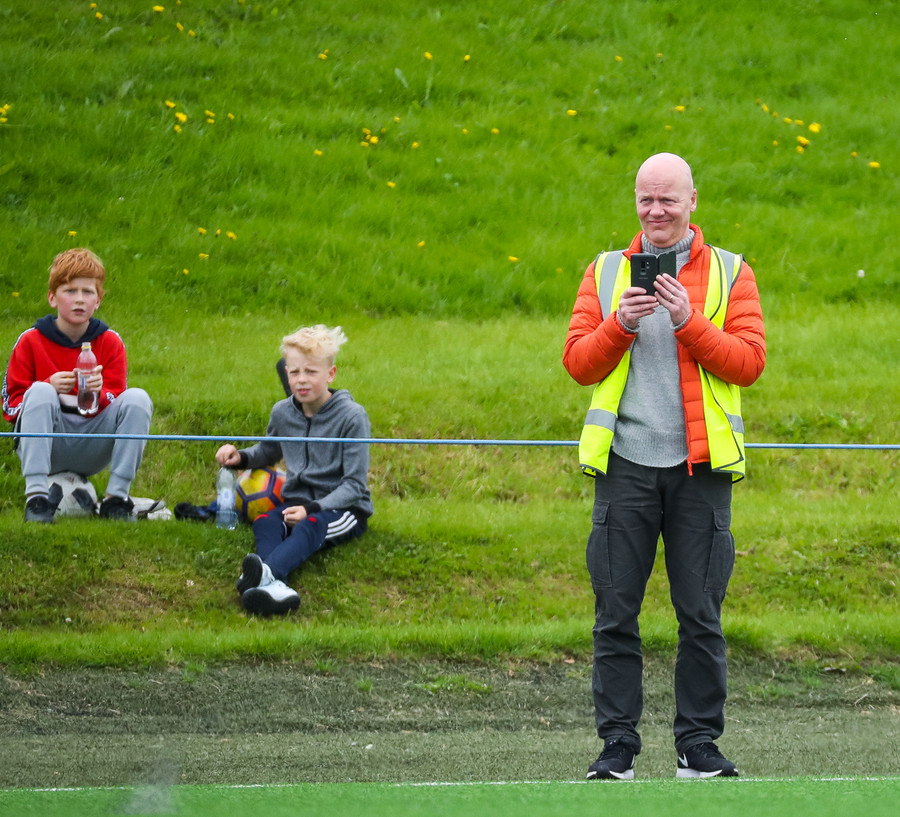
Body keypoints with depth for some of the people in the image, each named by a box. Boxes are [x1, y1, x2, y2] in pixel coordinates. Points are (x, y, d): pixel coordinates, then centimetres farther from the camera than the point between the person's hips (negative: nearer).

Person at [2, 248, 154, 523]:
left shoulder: (110, 342, 4)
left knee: (138, 398, -20)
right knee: (40, 392, -30)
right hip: (46, 445, -2)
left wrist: (100, 394, -25)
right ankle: (36, 496, -38)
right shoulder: (30, 341, 0)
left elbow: (119, 404, 0)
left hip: (93, 452, 2)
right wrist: (49, 387, -21)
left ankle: (117, 498, -22)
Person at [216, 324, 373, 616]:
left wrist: (313, 509, -25)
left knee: (311, 525, -39)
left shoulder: (351, 416, -9)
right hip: (296, 501, 5)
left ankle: (267, 573, -70)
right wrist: (241, 458, 7)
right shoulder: (282, 412, 8)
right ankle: (274, 584, -62)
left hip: (343, 507, -5)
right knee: (264, 522, -30)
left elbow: (354, 484, -12)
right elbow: (268, 452, 30)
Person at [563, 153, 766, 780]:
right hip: (626, 464, 1)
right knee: (616, 614, -1)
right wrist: (620, 325, -11)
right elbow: (579, 363, 7)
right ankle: (618, 745, 4)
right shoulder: (606, 273, 12)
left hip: (701, 467, -1)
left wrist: (690, 322, -14)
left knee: (701, 616, 0)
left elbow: (749, 362, -3)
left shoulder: (730, 274, 7)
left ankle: (699, 745, 7)